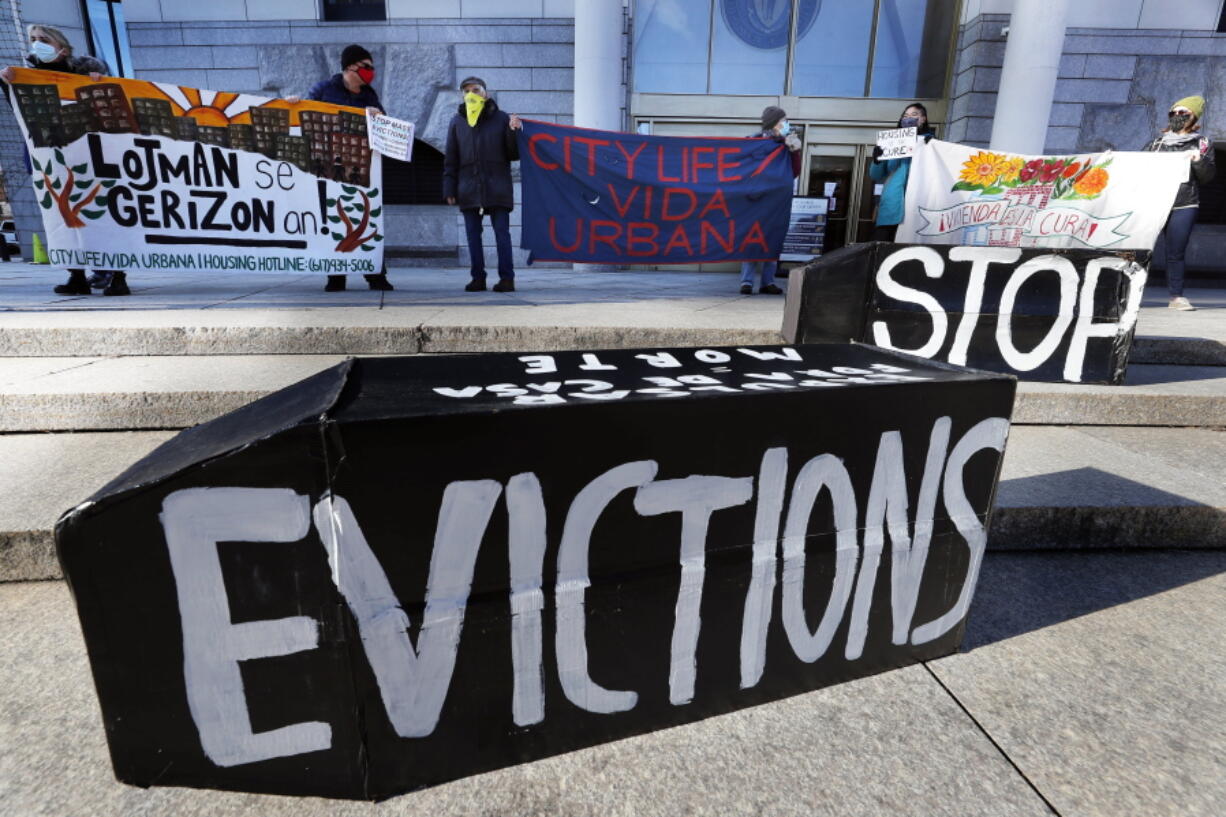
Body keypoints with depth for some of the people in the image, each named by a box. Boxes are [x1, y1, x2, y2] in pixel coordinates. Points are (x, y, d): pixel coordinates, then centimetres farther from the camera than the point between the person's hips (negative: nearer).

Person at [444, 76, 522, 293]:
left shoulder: (501, 119, 7)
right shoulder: (457, 122, 13)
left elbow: (514, 154, 6)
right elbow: (450, 159, 12)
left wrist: (513, 132, -10)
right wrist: (449, 188, 4)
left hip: (497, 188, -2)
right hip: (469, 189, 3)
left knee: (502, 232, -4)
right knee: (473, 234, 3)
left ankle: (506, 277, -2)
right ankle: (478, 277, 9)